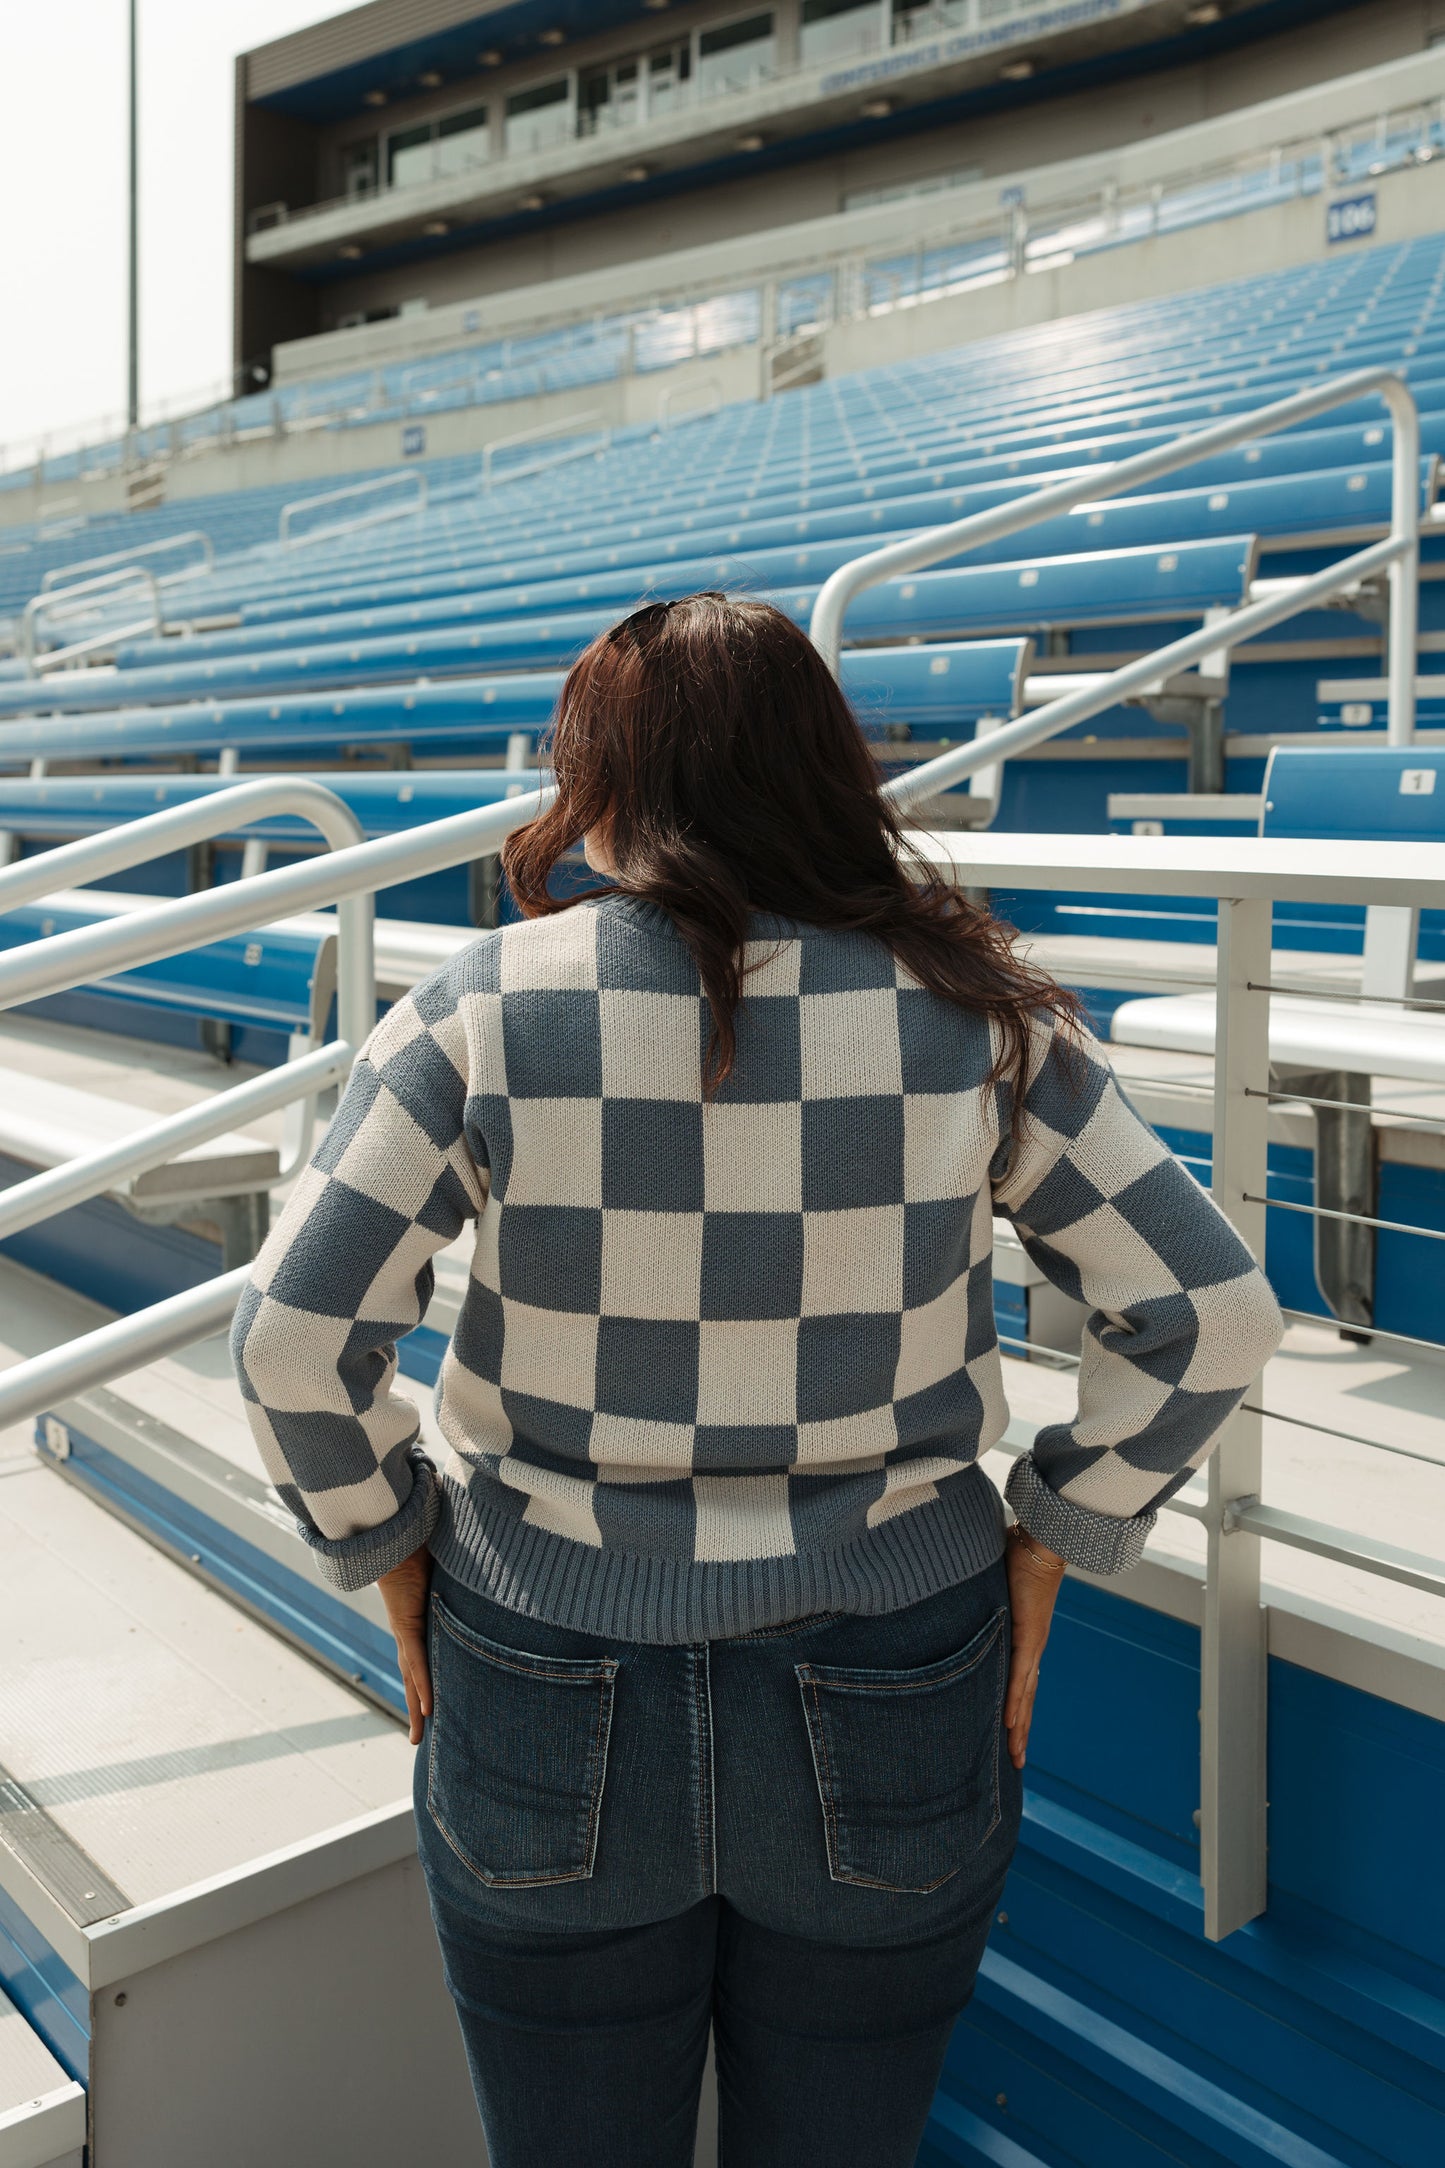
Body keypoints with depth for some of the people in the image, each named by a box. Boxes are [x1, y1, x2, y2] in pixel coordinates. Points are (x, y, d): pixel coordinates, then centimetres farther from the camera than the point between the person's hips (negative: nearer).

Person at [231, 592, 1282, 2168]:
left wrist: (389, 1556, 2)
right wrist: (1050, 1543, 3)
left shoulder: (485, 1013, -12)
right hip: (890, 1738, 1)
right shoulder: (963, 1017, -8)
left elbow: (292, 1340, -13)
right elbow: (1211, 1311, -6)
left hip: (554, 1733, -1)